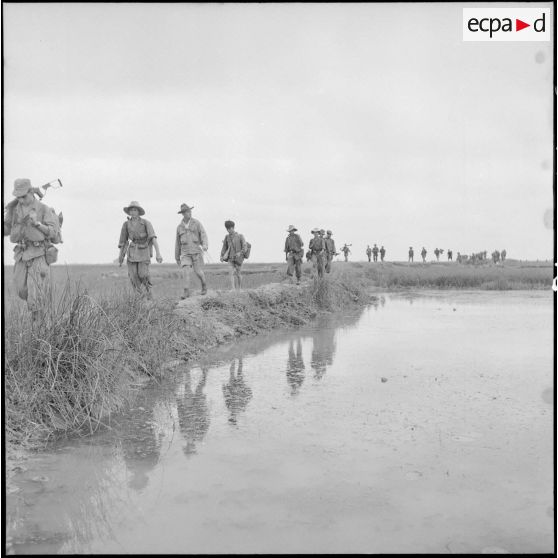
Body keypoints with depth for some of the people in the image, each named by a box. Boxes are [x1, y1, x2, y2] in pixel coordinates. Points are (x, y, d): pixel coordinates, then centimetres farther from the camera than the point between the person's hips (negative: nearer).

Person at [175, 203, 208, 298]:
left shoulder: (197, 223, 0)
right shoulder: (179, 227, 8)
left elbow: (203, 235, -12)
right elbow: (178, 243, 13)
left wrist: (205, 245, -34)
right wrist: (177, 258, 14)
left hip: (196, 250, -2)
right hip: (185, 252, 2)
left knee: (198, 271, -4)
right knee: (185, 271, -16)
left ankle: (204, 284, 25)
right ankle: (186, 292, -16)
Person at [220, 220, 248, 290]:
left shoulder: (240, 236, -3)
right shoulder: (227, 237, 8)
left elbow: (245, 247, -8)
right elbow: (224, 247, 10)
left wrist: (240, 253, -26)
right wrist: (222, 256, -5)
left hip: (238, 258, -2)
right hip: (231, 258, 2)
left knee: (237, 273, 7)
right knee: (232, 273, -13)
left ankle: (239, 288, 27)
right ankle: (233, 290, -22)